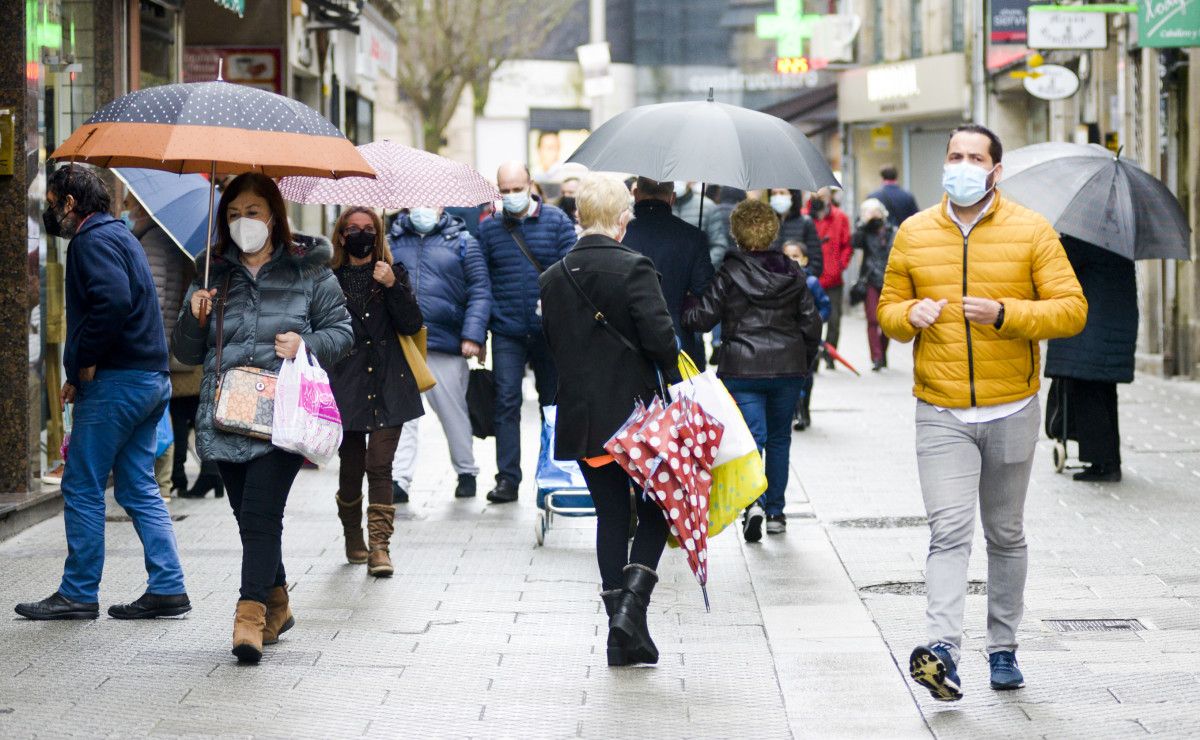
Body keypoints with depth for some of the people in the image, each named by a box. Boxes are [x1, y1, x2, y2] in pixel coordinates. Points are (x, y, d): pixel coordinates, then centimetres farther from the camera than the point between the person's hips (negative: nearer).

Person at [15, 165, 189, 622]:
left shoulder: (92, 240, -10)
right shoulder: (118, 234, 20)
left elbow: (113, 301, -27)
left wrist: (84, 364, -17)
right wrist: (83, 369, 14)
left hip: (116, 381, -10)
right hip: (151, 378, 10)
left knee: (82, 489, -2)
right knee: (139, 488, 11)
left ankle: (78, 593, 2)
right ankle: (167, 588, 8)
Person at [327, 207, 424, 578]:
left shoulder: (394, 273, 8)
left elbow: (412, 325, -2)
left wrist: (392, 286, -15)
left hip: (388, 384, -1)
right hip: (346, 386, 1)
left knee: (380, 465, -9)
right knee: (350, 466, 6)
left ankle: (379, 547, -11)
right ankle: (353, 540, 26)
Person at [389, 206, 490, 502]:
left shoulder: (463, 242, 5)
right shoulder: (391, 241, 12)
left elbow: (480, 293, 0)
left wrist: (473, 335, -9)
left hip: (445, 345, -1)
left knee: (453, 411, 10)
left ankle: (466, 472, 26)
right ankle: (399, 480, -7)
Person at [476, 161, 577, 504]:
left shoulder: (556, 221, 1)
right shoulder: (488, 227, 5)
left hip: (548, 331, 0)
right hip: (507, 332, 0)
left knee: (554, 403, 9)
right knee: (506, 402, -6)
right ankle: (508, 478, -4)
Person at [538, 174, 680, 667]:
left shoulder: (553, 279, 5)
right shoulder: (634, 268, -13)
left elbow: (553, 344, 12)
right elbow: (659, 336, -18)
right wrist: (674, 384, -2)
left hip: (582, 419, 5)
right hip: (635, 413, -5)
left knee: (611, 517, 11)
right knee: (654, 514, 8)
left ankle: (623, 639, 11)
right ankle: (630, 605, -12)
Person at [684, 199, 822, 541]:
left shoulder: (729, 274, -8)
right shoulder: (792, 273, 4)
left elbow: (702, 318, -7)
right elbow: (811, 324, 6)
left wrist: (683, 310, 13)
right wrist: (804, 364, 18)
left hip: (742, 371, -3)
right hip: (787, 369, 3)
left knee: (752, 436, -3)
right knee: (779, 438, 15)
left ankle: (753, 501, -26)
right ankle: (776, 512, 19)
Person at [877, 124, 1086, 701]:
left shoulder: (1031, 232, -1)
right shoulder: (913, 234, 6)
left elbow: (1071, 309, -5)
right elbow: (888, 307, 15)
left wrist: (1005, 313, -20)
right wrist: (909, 315, -9)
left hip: (1011, 411, 0)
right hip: (941, 414, 0)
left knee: (1006, 535, 11)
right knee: (949, 530, -14)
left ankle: (1003, 648, 23)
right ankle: (944, 650, -25)